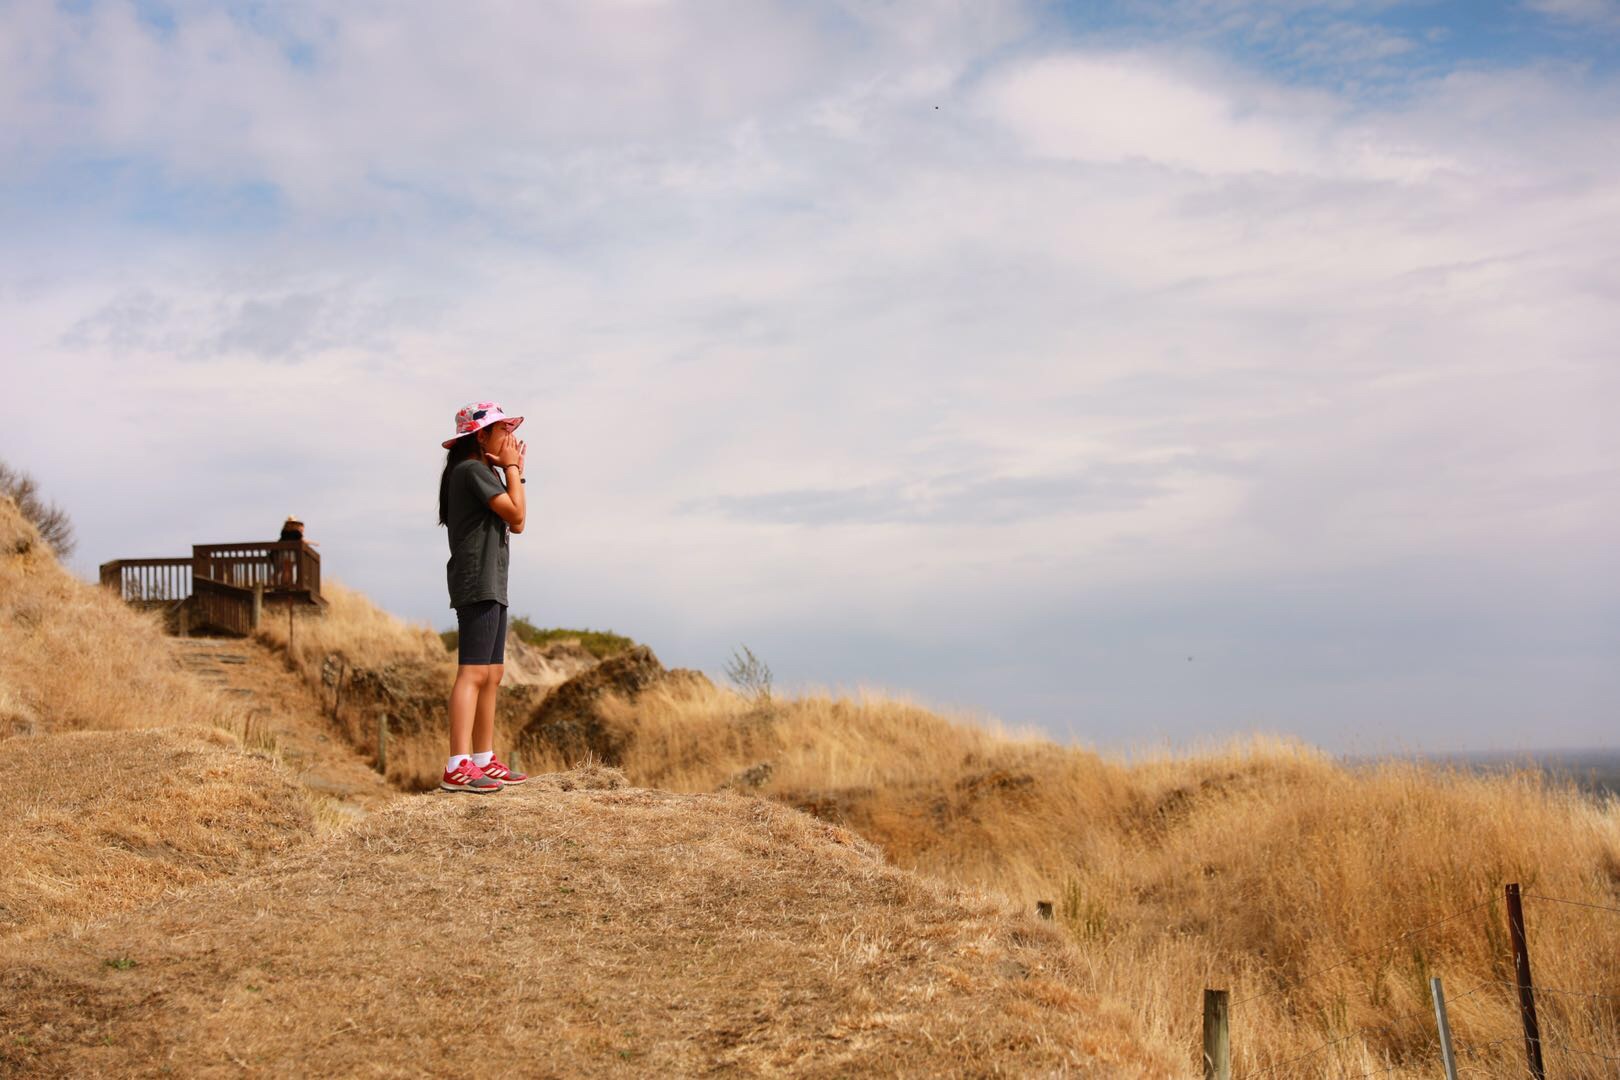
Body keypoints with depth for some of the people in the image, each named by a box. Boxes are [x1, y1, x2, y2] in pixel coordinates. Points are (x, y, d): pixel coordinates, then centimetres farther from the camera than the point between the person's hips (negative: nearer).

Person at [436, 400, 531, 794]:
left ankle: (484, 760, 16)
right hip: (477, 583, -11)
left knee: (492, 674, 11)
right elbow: (516, 514, -16)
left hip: (492, 584, 11)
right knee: (473, 673, -16)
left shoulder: (485, 473, 22)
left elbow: (515, 526, 18)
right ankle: (457, 767, -20)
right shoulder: (471, 470, -10)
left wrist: (515, 471, 15)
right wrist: (511, 469, -3)